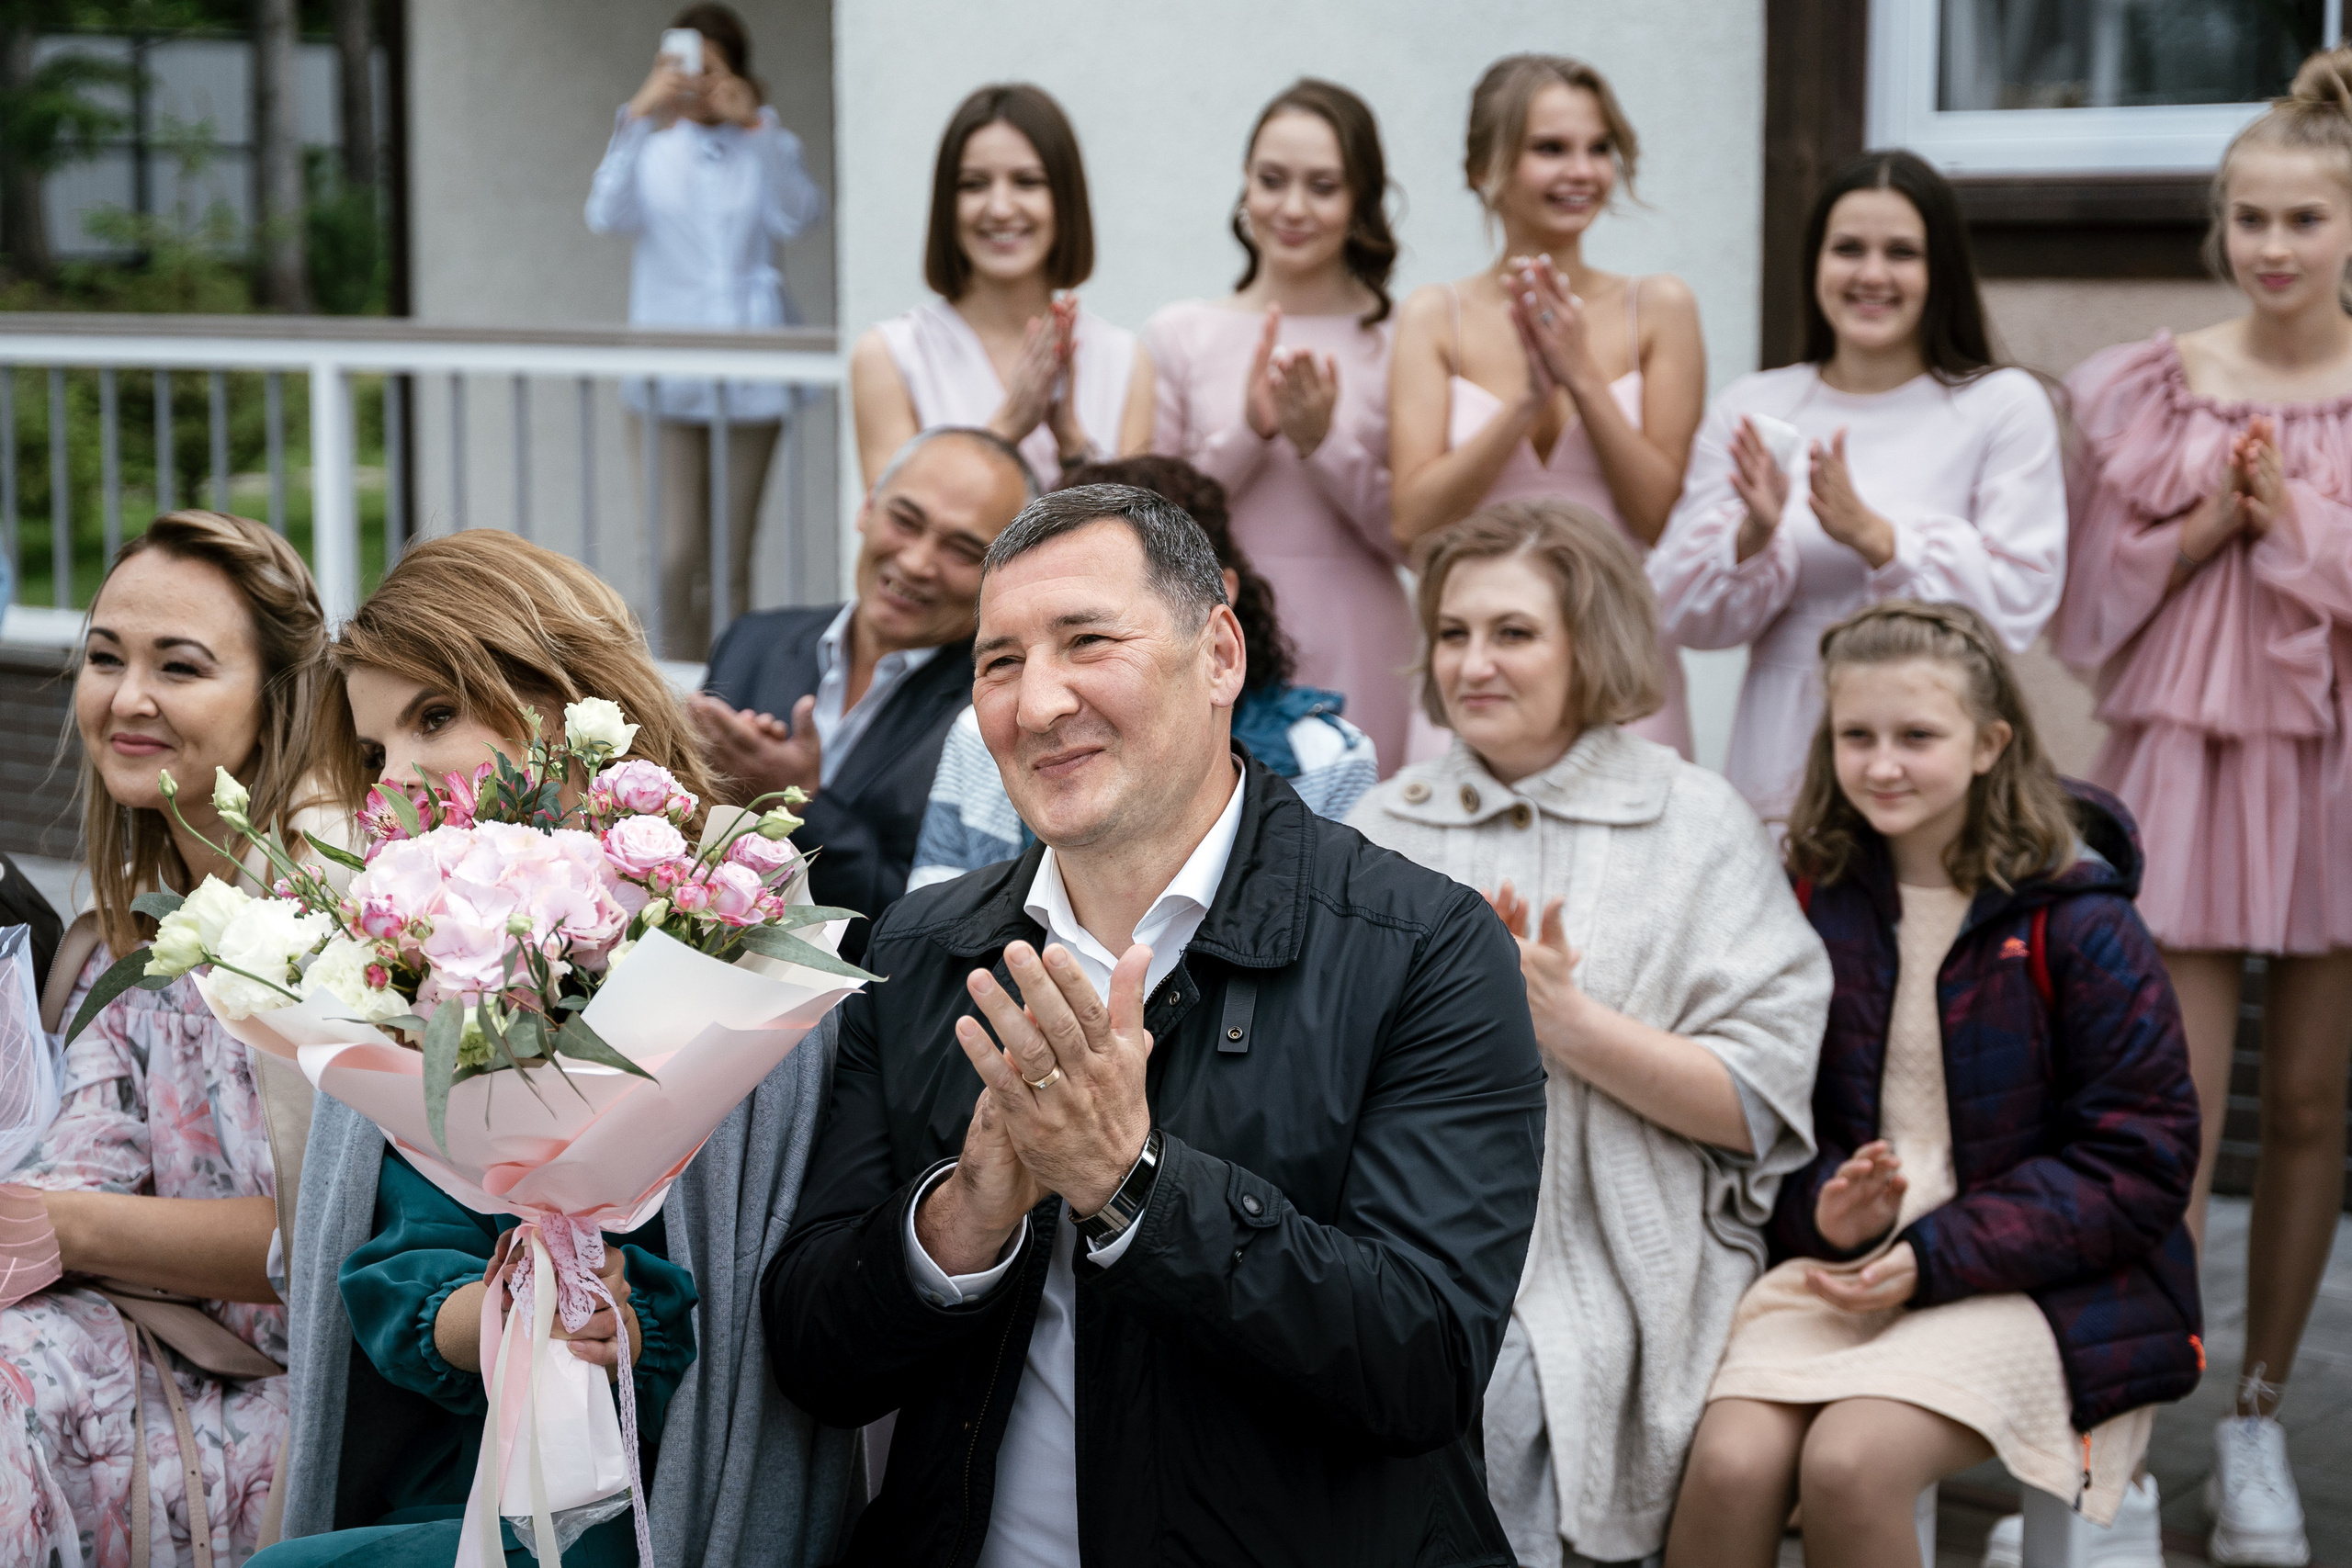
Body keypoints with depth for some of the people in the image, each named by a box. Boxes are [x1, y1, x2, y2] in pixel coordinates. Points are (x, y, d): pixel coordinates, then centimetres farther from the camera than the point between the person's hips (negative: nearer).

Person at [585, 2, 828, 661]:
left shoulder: (764, 145, 8)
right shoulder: (653, 146, 8)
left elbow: (797, 218, -12)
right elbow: (607, 214, -11)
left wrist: (758, 128, -19)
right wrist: (637, 117, -18)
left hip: (749, 371, 0)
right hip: (667, 374, 0)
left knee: (732, 563, 4)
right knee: (677, 561, -8)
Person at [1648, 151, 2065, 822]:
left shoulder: (2005, 406, 1)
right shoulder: (1749, 408, 9)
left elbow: (2018, 603, -9)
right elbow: (1681, 614, 5)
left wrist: (1872, 535, -19)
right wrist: (1754, 536, -14)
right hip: (1781, 763, 2)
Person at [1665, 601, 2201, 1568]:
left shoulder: (2076, 922, -5)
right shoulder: (1812, 905, 8)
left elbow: (2141, 1163, -7)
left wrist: (1937, 1255, -14)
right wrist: (1823, 1206, -11)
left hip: (2032, 1281, -3)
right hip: (1839, 1266, 4)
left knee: (1848, 1463, -30)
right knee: (1729, 1464, -25)